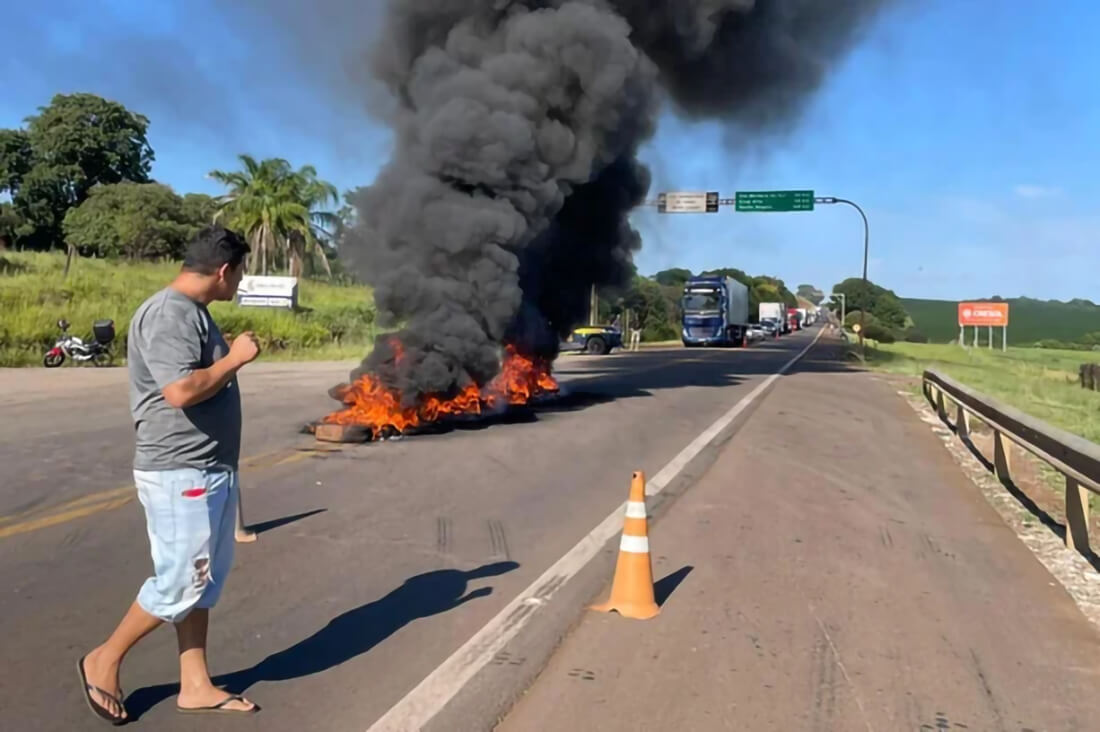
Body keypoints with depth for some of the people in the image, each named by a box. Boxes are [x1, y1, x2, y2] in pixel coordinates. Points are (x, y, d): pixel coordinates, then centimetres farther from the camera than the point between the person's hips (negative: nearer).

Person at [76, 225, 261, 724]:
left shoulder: (192, 311, 13)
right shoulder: (168, 314, -18)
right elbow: (181, 391, -29)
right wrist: (235, 359, -19)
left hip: (210, 471, 10)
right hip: (180, 474, -10)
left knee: (205, 581, 13)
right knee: (178, 585, 0)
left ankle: (195, 686, 24)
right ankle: (104, 661, 23)